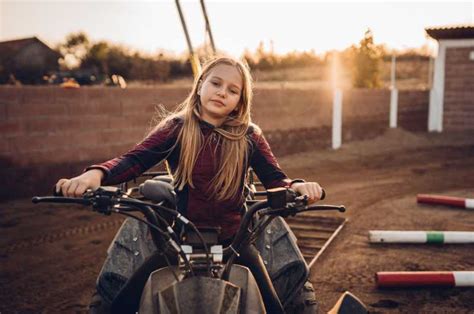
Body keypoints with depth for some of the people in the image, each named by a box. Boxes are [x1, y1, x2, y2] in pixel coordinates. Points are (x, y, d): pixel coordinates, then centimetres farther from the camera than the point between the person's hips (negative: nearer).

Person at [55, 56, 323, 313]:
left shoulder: (248, 136, 0)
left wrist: (296, 186, -31)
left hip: (233, 238, 1)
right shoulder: (176, 128, -3)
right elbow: (134, 160, -16)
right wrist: (96, 174, -36)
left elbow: (275, 179, -6)